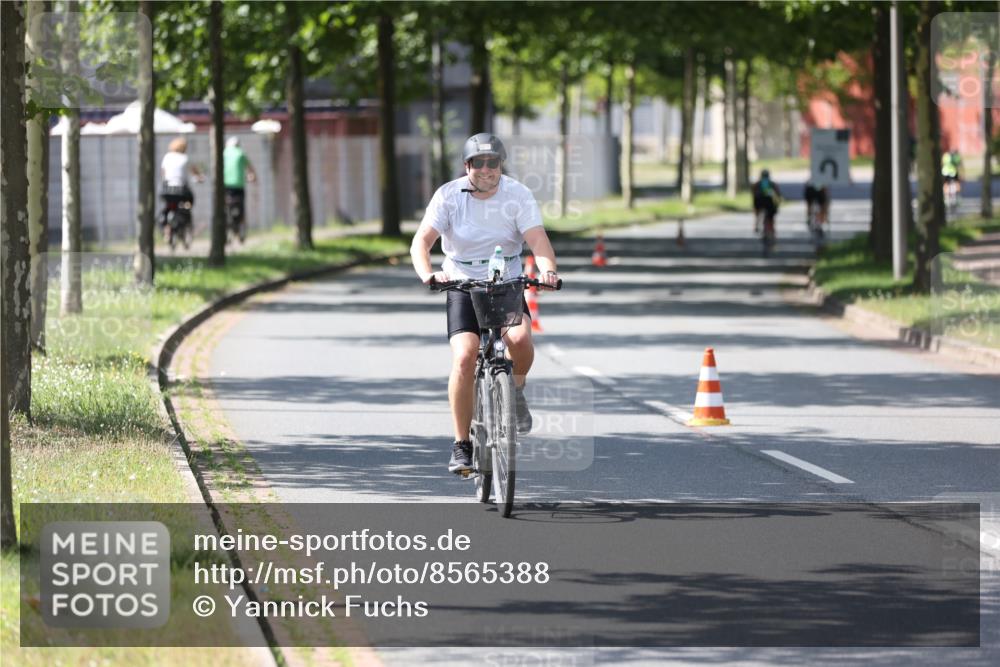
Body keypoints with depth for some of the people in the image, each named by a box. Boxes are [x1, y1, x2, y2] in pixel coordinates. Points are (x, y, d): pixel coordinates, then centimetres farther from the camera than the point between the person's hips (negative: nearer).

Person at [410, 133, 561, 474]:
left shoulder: (518, 195, -7)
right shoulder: (449, 195, -10)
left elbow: (538, 239, -17)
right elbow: (421, 242, -18)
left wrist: (547, 269, -39)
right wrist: (428, 274, -39)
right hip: (463, 287, -1)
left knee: (520, 338, -29)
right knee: (465, 357, -21)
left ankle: (515, 391, 6)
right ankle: (462, 445, -8)